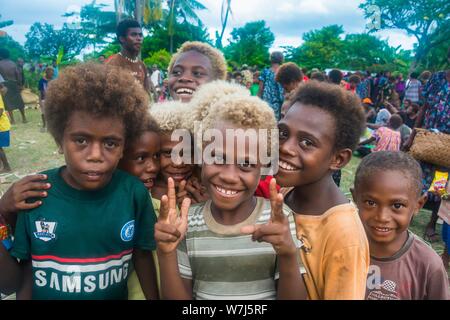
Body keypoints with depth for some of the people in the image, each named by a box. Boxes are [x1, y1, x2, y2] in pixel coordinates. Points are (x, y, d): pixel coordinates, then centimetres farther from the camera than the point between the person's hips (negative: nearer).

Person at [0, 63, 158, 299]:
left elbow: (143, 256, -4)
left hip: (116, 295, 1)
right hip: (44, 295, 0)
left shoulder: (134, 192, -18)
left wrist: (153, 298, -1)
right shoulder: (34, 195, -18)